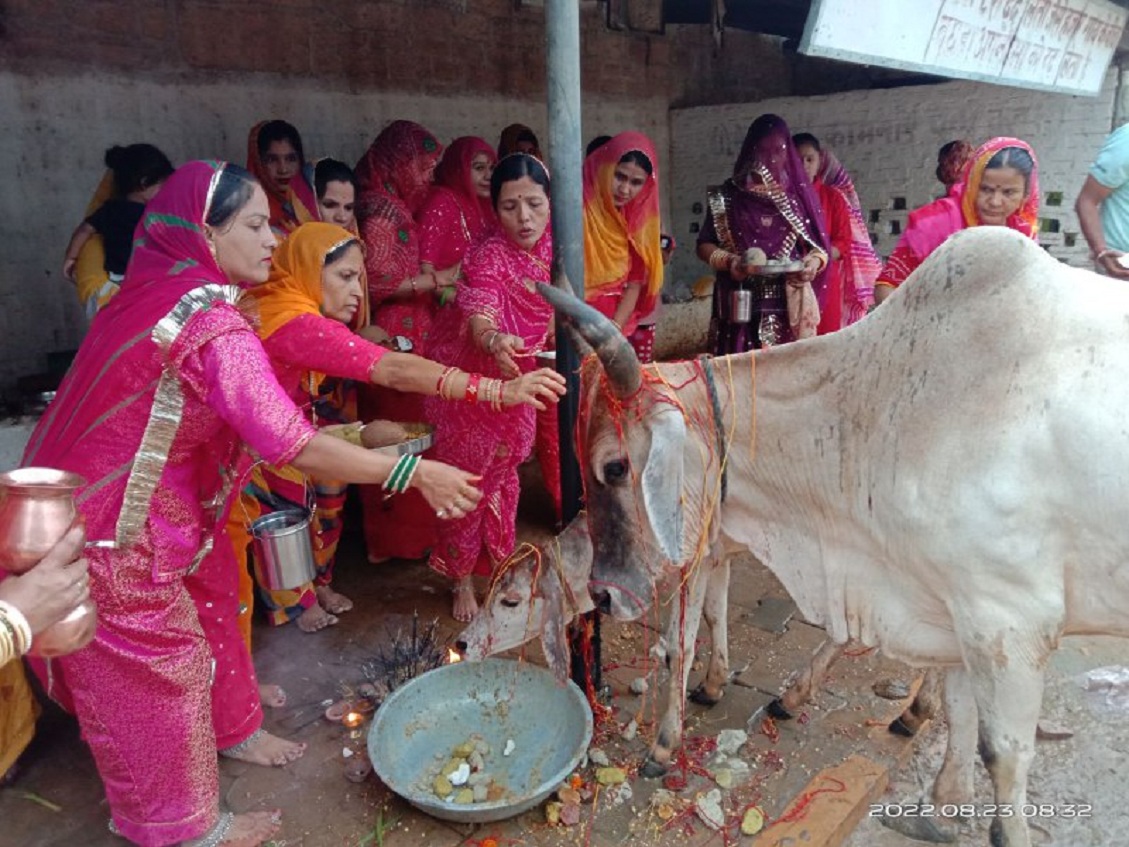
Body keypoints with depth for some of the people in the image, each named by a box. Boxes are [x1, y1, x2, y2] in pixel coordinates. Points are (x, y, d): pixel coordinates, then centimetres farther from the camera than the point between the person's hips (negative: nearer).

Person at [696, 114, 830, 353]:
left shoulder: (800, 192, 10)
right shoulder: (728, 195, 6)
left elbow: (820, 245, 11)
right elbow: (704, 245, 5)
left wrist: (814, 262, -11)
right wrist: (730, 261, -14)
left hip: (791, 305, 1)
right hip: (742, 306, -1)